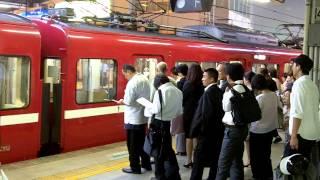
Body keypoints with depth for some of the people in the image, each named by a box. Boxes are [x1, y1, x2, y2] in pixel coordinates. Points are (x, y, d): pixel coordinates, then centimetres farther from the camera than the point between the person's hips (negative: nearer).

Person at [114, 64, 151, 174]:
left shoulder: (132, 82, -20)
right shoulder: (145, 79, 6)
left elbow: (128, 101, -22)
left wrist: (122, 102, -2)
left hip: (133, 119, -8)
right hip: (143, 117, 8)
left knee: (133, 144, 4)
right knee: (142, 142, 19)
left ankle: (135, 167, 11)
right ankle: (146, 164, 27)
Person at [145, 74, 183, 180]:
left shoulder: (160, 91, -14)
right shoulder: (178, 91, 4)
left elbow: (156, 109, -18)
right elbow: (180, 111, 7)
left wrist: (148, 108, 0)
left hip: (160, 123, -6)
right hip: (171, 123, 6)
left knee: (159, 150, 8)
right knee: (168, 148, 19)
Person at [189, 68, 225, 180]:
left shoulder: (209, 93, -18)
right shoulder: (219, 91, 7)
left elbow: (205, 115, -23)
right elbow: (219, 111, 11)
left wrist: (194, 130, -14)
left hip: (207, 132, -9)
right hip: (217, 130, 9)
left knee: (199, 160, 0)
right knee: (214, 158, 14)